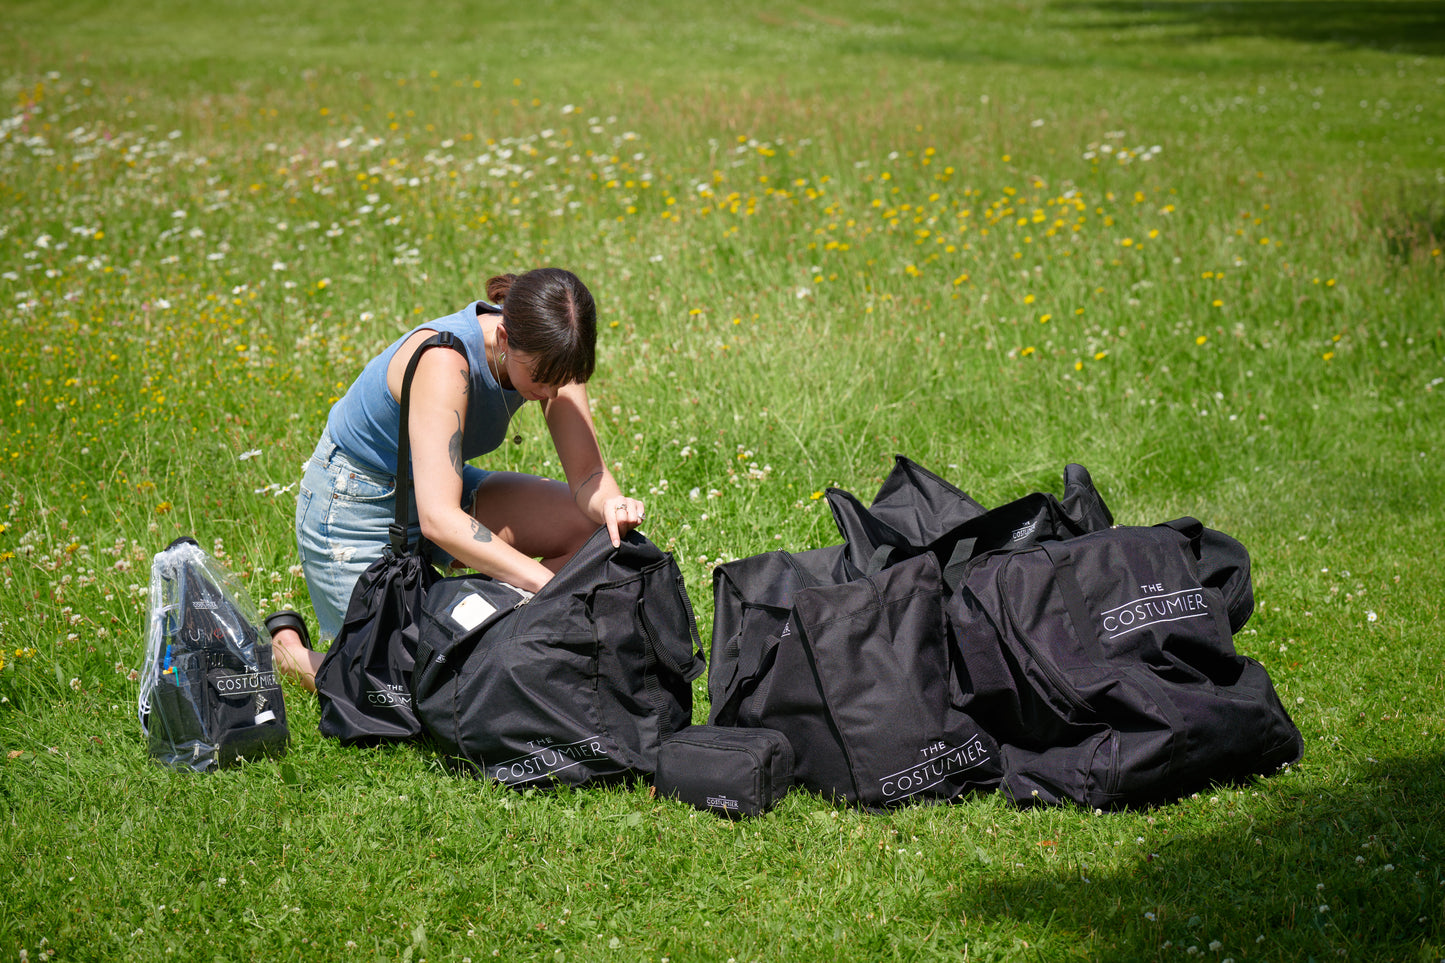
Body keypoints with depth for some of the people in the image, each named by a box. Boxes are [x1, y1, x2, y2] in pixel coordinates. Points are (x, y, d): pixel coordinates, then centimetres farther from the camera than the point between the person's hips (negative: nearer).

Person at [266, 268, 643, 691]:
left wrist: (612, 505, -38)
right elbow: (439, 520, -43)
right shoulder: (444, 359, -36)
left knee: (593, 524, -12)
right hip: (355, 510, -7)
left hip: (438, 486, 7)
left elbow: (587, 474, -13)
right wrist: (548, 585, -49)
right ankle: (286, 648, 14)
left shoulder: (545, 357, -15)